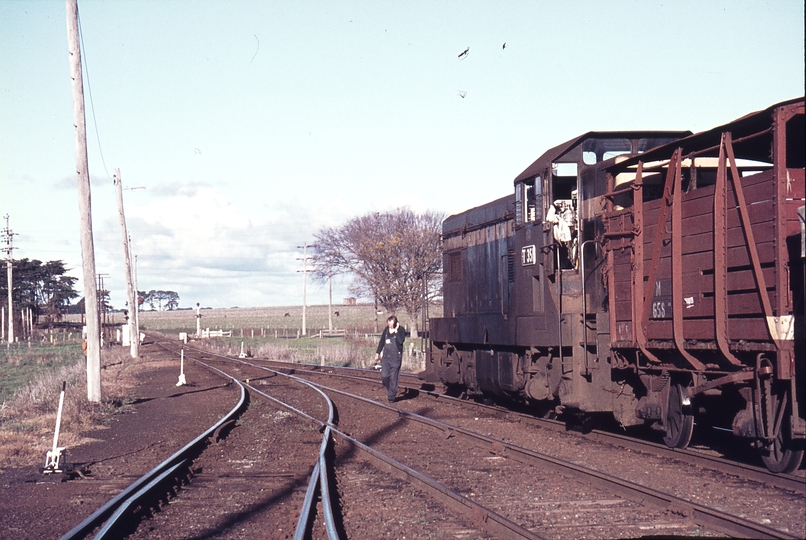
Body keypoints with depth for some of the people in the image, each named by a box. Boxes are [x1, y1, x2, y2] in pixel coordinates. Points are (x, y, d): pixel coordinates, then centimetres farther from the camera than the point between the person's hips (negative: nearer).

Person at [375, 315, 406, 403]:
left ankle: (391, 397, 10)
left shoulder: (401, 330, -6)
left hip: (396, 357, -4)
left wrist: (396, 330, -21)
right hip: (386, 356, 4)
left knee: (393, 377, 0)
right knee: (384, 375, -7)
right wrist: (378, 353, 18)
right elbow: (382, 342, 17)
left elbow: (401, 341, -24)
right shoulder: (386, 329, 7)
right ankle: (389, 388, 21)